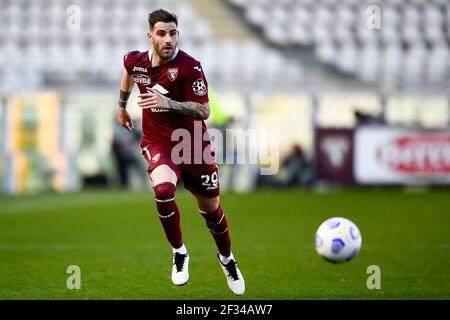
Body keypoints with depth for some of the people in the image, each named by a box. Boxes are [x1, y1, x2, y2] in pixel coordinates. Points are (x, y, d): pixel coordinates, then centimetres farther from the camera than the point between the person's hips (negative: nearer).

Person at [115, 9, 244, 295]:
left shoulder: (190, 67, -20)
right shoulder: (136, 61, -7)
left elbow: (204, 111, -22)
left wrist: (168, 103, -35)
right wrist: (122, 106, 31)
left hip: (194, 144, -1)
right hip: (158, 144, 1)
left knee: (211, 208, 10)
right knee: (163, 189, -30)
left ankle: (227, 259, 40)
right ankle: (179, 253, -8)